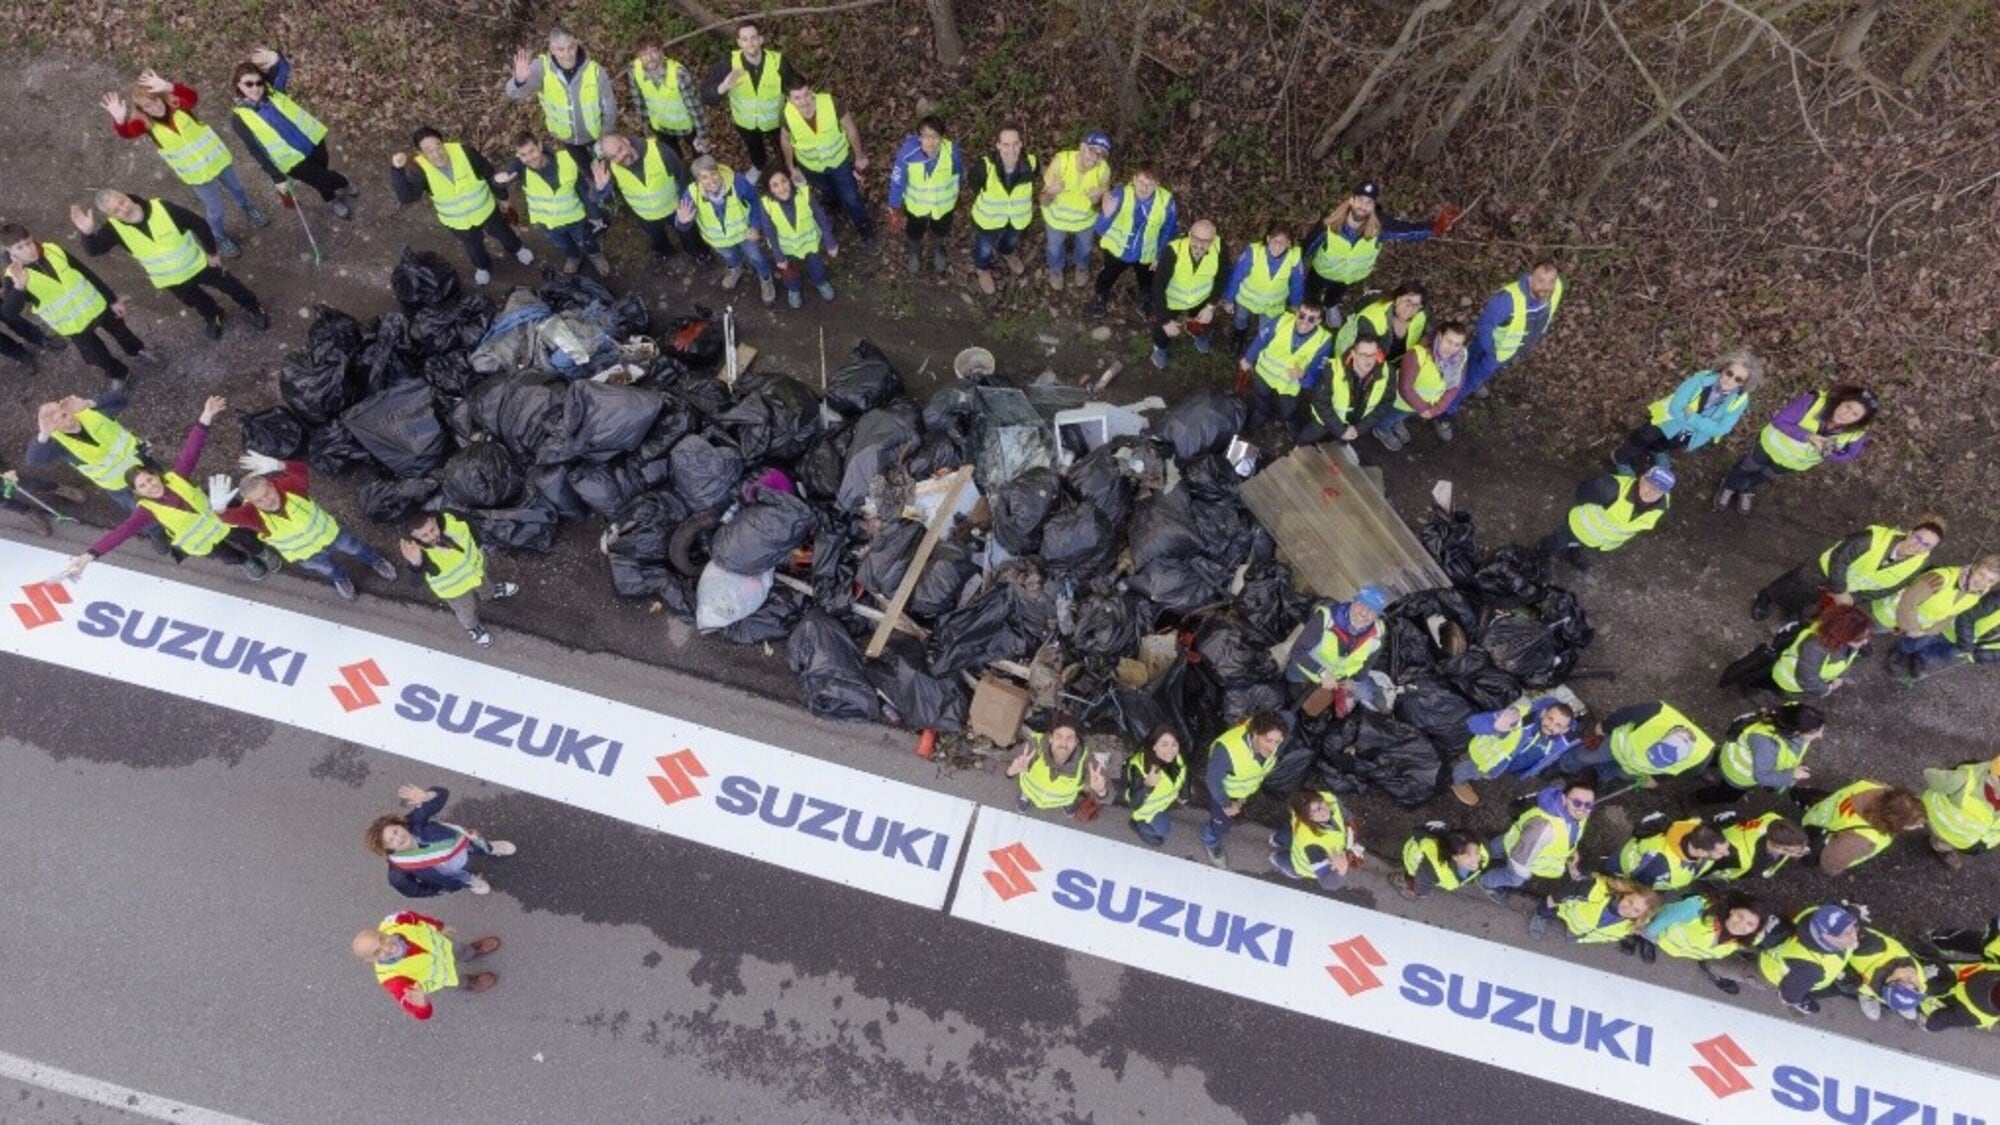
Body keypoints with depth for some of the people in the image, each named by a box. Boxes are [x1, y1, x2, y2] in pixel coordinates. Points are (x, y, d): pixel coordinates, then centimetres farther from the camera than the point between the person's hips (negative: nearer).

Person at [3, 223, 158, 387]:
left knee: (119, 330, 25)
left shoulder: (53, 250, -12)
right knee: (96, 355, 10)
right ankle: (117, 374, 41)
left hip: (96, 305, 3)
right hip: (74, 324, -3)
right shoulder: (15, 276, -22)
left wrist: (112, 299, 3)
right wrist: (19, 287, -52)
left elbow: (87, 273, -1)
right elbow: (9, 313, -34)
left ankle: (138, 351, 57)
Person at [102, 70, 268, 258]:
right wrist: (119, 119, -59)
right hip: (197, 174, -1)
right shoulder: (145, 123, -17)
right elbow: (126, 133, -37)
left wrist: (167, 87, -59)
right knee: (215, 209, 10)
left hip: (217, 157, 1)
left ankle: (249, 210, 59)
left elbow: (192, 96, -41)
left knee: (236, 188, 27)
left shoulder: (176, 104, -18)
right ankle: (221, 239, 38)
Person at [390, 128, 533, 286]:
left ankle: (516, 249, 65)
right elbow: (405, 196, -41)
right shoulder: (420, 170, -30)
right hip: (457, 222, 0)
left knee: (503, 233, 29)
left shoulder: (465, 153, -31)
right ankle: (483, 266, 63)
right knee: (474, 248, 28)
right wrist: (397, 170, -56)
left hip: (485, 210, 0)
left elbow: (490, 174, -14)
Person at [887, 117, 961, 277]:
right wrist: (894, 210, -10)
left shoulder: (952, 151, -33)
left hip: (944, 204, 1)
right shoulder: (907, 153, -36)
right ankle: (915, 253, 64)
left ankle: (938, 250, 66)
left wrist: (954, 193, 8)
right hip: (916, 204, -1)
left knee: (940, 232, 32)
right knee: (914, 234, 29)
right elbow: (897, 182, -20)